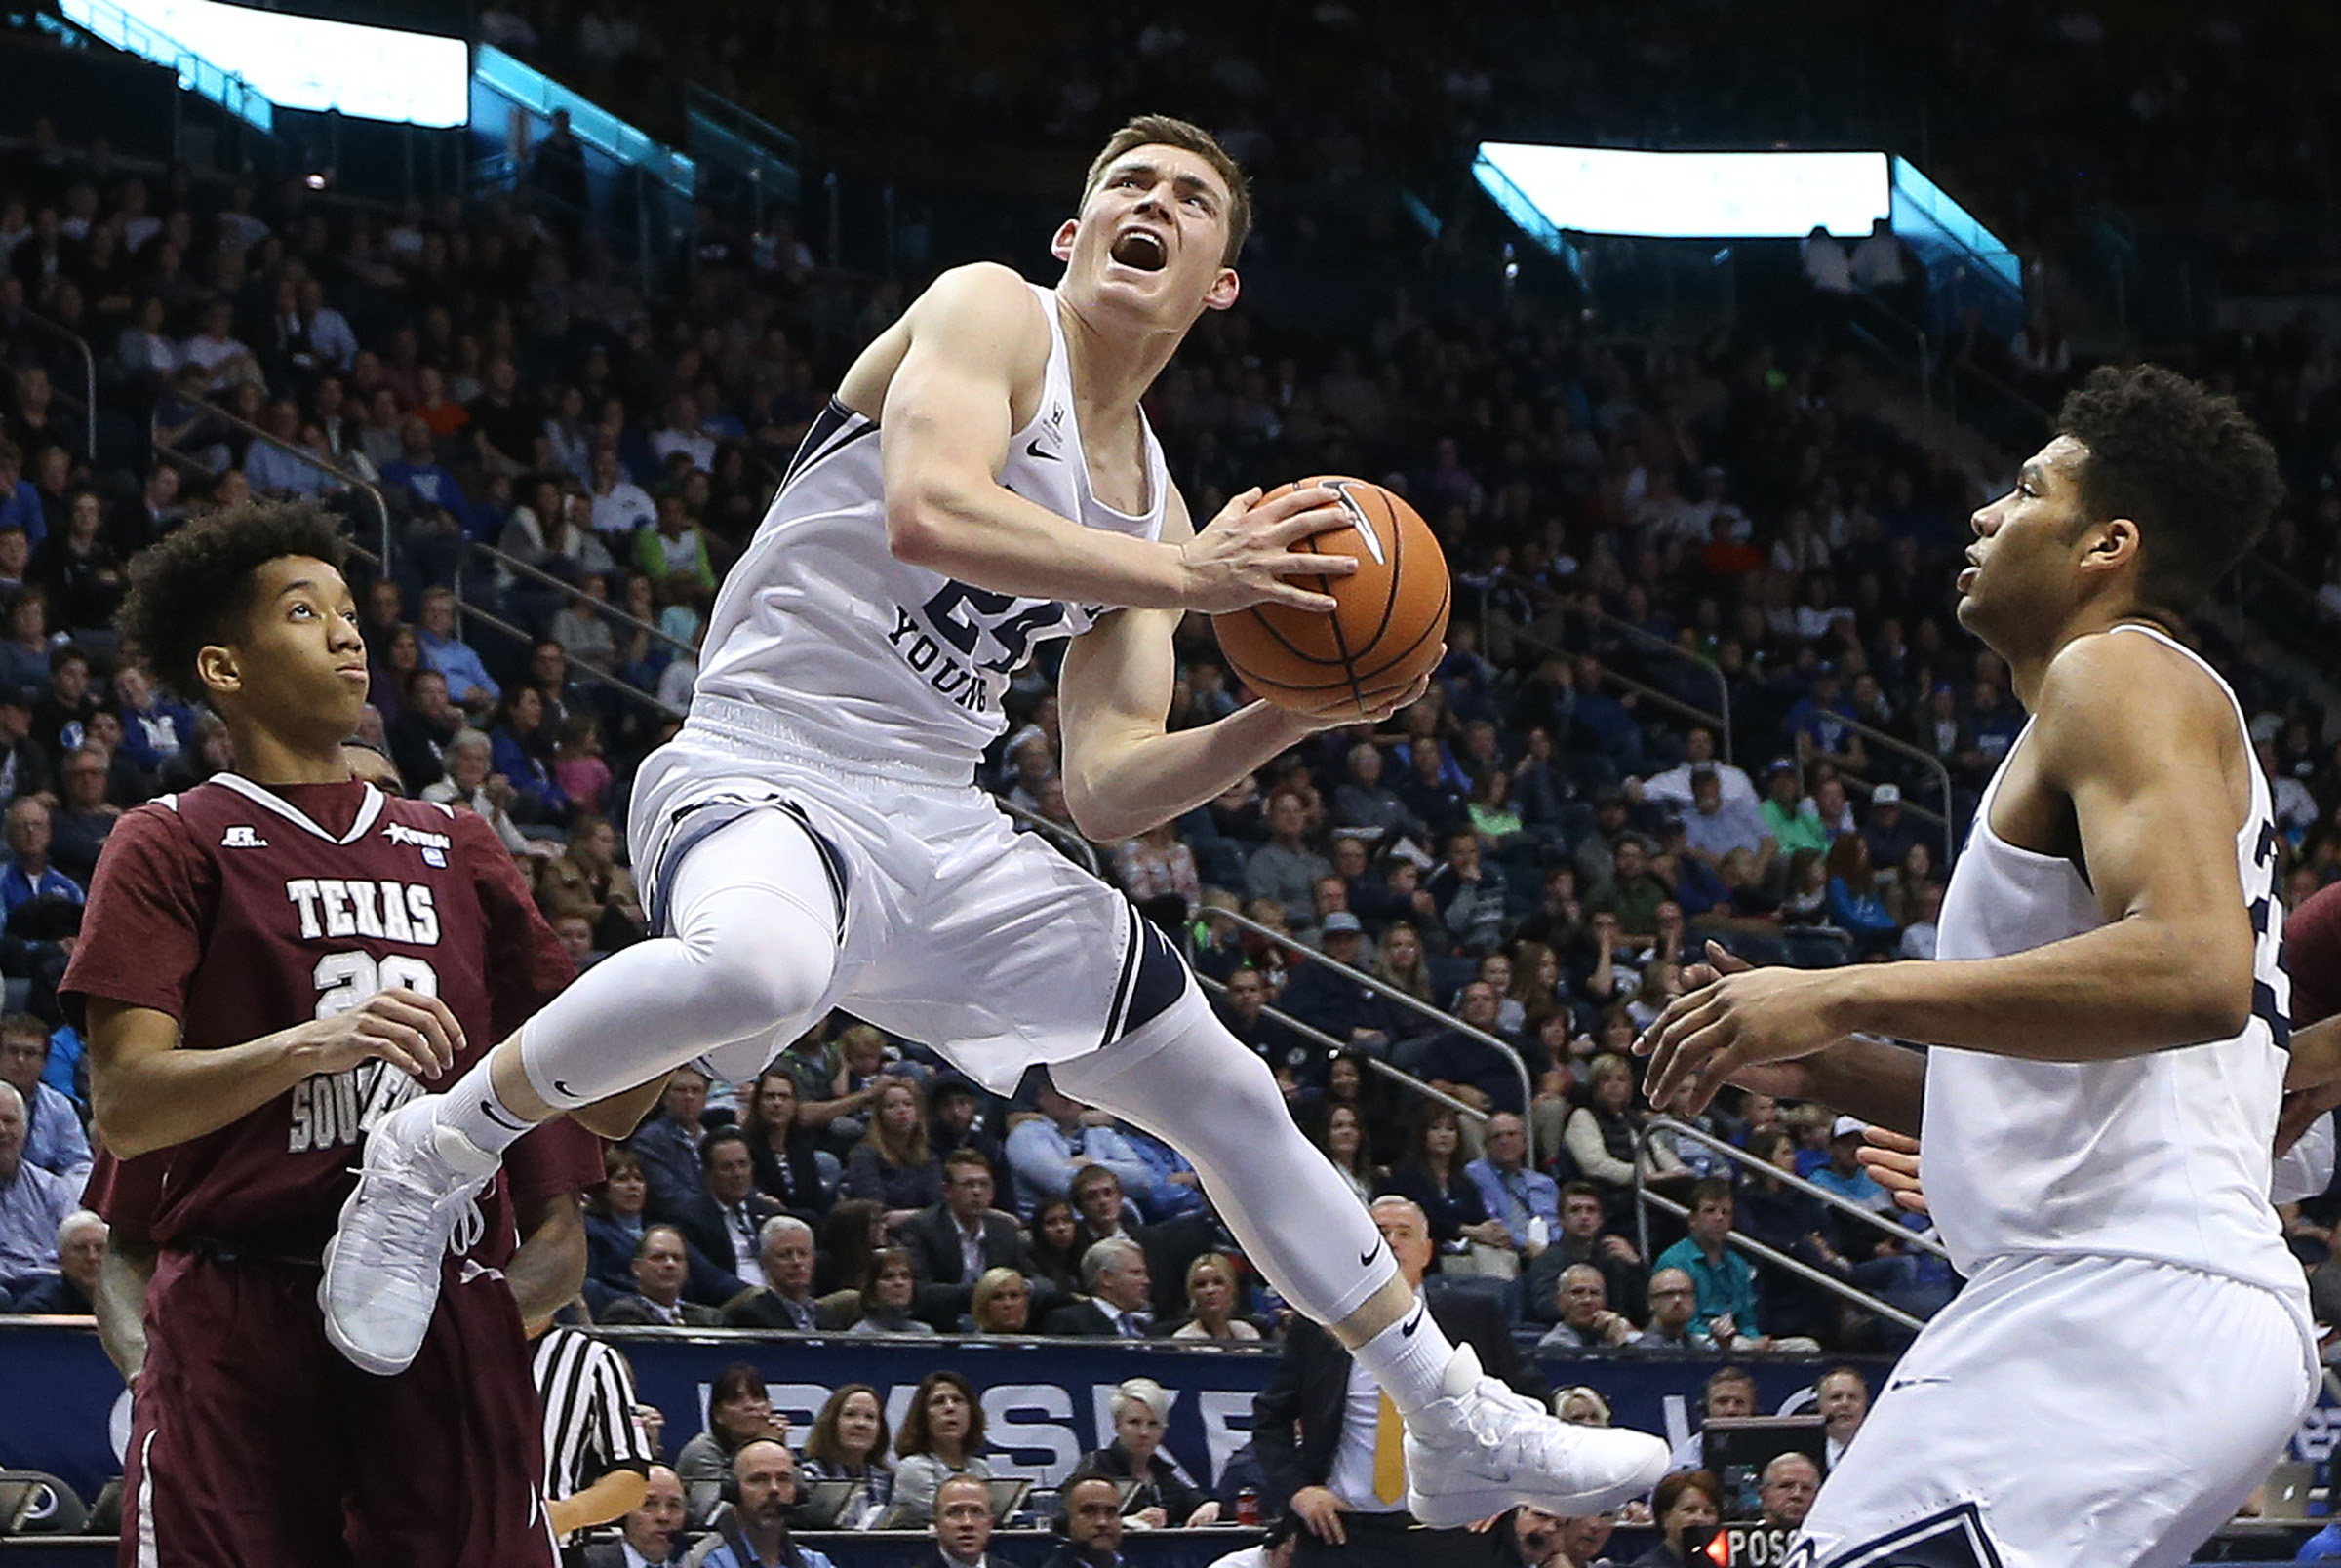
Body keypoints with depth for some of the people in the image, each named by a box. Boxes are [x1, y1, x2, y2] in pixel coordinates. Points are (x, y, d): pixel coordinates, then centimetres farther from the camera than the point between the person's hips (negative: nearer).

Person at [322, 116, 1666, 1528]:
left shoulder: (1154, 505, 15)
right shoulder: (990, 313, -6)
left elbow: (1107, 792, 12)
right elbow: (927, 511, -27)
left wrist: (1285, 721, -3)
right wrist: (1188, 581, -26)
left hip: (939, 827, 9)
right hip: (765, 767, -8)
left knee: (1228, 1093, 13)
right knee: (762, 966, -45)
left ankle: (1464, 1431, 28)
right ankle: (434, 1158, -22)